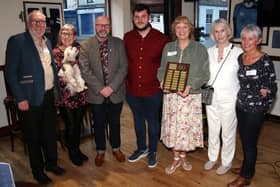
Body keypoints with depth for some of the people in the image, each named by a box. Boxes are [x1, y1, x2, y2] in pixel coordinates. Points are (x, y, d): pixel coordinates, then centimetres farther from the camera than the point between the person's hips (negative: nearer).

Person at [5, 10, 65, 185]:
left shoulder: (47, 42, 11)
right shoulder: (17, 41, -10)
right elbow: (11, 72, -13)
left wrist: (57, 89, 12)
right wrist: (20, 98, -16)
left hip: (49, 96, 6)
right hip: (31, 99, -6)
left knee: (51, 133, 18)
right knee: (34, 137, 10)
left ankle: (51, 163, 37)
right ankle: (38, 170, 28)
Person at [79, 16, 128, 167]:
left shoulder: (118, 43, 0)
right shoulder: (85, 45, -3)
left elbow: (123, 67, -5)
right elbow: (85, 71, -9)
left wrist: (111, 87, -15)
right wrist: (100, 89, -16)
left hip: (116, 92, 1)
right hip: (96, 93, 0)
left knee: (115, 122, 16)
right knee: (99, 124, 13)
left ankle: (116, 148, 37)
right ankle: (100, 150, 33)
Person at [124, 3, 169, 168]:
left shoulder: (161, 38, -9)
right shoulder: (127, 38, -2)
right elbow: (124, 61, 6)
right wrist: (127, 82, 3)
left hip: (153, 90, -3)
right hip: (132, 90, 3)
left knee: (153, 122, 14)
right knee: (138, 120, 19)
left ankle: (153, 151, 34)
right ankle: (141, 148, 40)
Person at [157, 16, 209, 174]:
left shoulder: (200, 49, 0)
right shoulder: (168, 47, 9)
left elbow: (205, 74, -5)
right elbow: (162, 69, 12)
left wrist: (190, 86, -20)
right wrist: (162, 81, -10)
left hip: (191, 95, -2)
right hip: (170, 94, 2)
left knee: (187, 127, 5)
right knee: (172, 127, 7)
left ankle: (183, 155, 32)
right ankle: (176, 159, 27)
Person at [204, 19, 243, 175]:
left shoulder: (238, 52, -8)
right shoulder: (209, 52, 5)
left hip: (229, 99, -3)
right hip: (211, 98, 4)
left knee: (228, 132, 9)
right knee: (212, 130, 16)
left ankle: (227, 162, 29)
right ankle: (212, 158, 37)